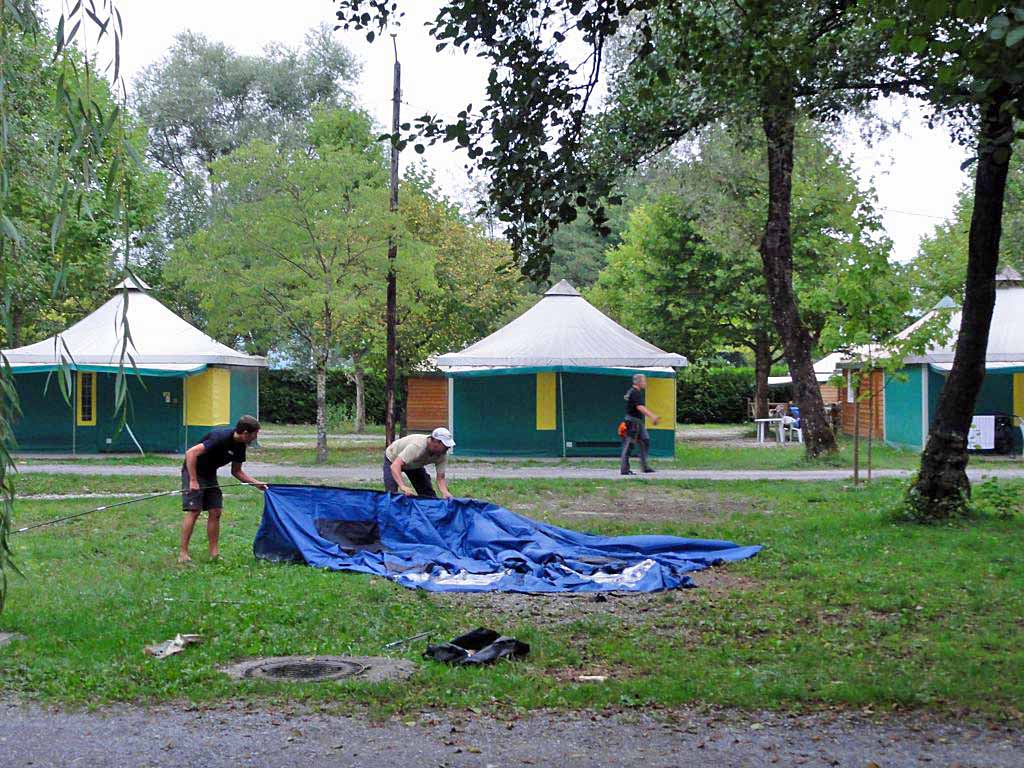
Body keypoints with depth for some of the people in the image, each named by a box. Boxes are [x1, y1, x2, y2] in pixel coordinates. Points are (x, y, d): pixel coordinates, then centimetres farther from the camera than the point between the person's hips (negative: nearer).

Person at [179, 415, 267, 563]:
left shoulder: (240, 446, -1)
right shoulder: (221, 437, -28)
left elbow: (236, 471, 12)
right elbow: (191, 453, -31)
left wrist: (256, 483, 1)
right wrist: (193, 480, -30)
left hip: (210, 475, 8)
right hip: (193, 471, -8)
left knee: (215, 512, 1)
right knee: (194, 511, -14)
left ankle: (214, 553, 6)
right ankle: (183, 553, -9)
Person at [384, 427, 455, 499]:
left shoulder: (442, 455, -26)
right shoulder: (417, 447, -45)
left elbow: (440, 478, -21)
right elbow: (395, 466, -52)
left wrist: (445, 493, -43)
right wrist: (402, 486, -66)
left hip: (415, 464, 6)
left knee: (428, 494, -2)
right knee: (391, 493, -19)